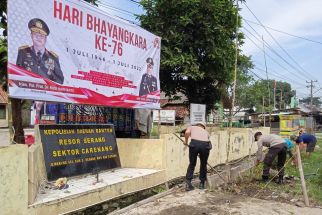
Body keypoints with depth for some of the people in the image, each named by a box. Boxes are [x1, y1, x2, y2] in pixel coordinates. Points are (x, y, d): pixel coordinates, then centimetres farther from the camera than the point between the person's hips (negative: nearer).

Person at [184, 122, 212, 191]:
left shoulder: (192, 127, 28)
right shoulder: (206, 132, 36)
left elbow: (187, 132, 4)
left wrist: (186, 141, 19)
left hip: (194, 143, -2)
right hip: (205, 145, 2)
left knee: (192, 164, 15)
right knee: (203, 164, 22)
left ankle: (188, 183, 11)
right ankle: (202, 183, 30)